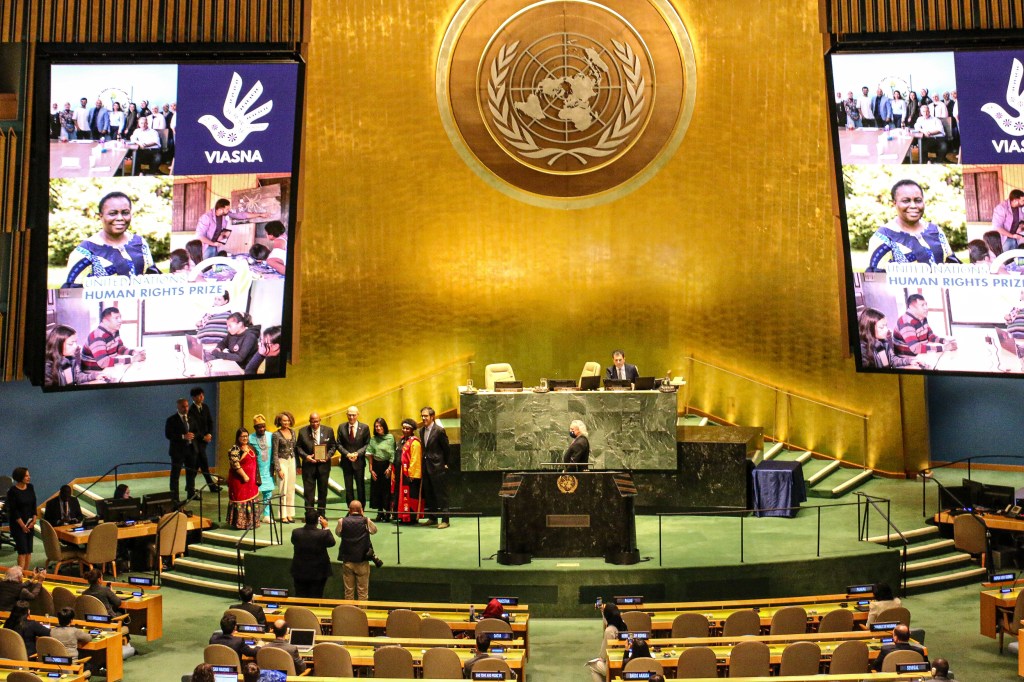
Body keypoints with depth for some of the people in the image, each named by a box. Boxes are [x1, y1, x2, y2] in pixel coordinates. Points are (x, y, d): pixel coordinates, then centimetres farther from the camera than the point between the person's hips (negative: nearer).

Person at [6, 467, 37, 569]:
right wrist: (22, 525, -14)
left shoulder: (30, 487, 4)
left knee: (29, 550, 5)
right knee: (22, 551, -11)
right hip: (18, 524, -5)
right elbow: (13, 510, -12)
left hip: (30, 523, 5)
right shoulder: (12, 491, -12)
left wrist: (34, 520, -2)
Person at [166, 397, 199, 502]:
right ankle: (174, 497, 2)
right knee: (175, 475, -1)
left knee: (191, 473, 14)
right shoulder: (171, 420, -8)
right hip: (178, 450, -6)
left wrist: (193, 435, -9)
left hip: (190, 449, 6)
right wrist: (183, 436, -23)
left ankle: (191, 494, 27)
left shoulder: (191, 418, 10)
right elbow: (168, 434, -16)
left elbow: (197, 431, 14)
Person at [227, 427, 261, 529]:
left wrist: (256, 478, 16)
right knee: (241, 500, -4)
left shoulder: (250, 447, 13)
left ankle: (250, 522, 20)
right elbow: (235, 464, -20)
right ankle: (241, 523, 2)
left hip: (251, 480, 8)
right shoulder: (234, 449, -12)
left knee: (251, 501, 11)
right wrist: (244, 476, -21)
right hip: (240, 480, -8)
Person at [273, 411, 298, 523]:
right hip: (282, 461, -5)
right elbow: (275, 453, -8)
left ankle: (290, 514, 14)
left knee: (291, 489, 7)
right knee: (283, 489, -1)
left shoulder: (292, 432, 7)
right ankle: (283, 515, 5)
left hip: (292, 460, 5)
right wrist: (278, 469, -11)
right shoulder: (276, 434, -8)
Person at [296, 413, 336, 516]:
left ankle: (321, 514, 19)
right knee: (308, 490, 0)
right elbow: (298, 447, 3)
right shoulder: (303, 431, -1)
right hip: (308, 465, -1)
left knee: (323, 490, 9)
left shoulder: (328, 430, 2)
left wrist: (328, 456, -11)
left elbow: (333, 446, 6)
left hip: (323, 464, 1)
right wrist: (306, 456, -13)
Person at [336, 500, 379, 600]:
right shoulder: (366, 521, -9)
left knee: (349, 590, 11)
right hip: (362, 561, -1)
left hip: (347, 561, 1)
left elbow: (337, 533, 11)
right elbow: (374, 530, 10)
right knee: (363, 591, 7)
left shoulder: (342, 521, -8)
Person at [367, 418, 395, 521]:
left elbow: (392, 454, -6)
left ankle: (386, 513, 5)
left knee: (386, 490, -2)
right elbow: (370, 454, 6)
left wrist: (389, 468, -10)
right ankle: (380, 512, 13)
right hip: (376, 465, 4)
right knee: (376, 489, 5)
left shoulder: (390, 438, -5)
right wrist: (371, 469, 1)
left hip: (386, 465, -4)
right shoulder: (373, 439, 6)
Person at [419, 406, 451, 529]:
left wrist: (445, 464, -2)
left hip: (438, 468, -7)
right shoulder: (422, 431, 11)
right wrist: (424, 462, 9)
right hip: (426, 467, 7)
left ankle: (444, 519, 2)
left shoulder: (439, 430, -11)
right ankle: (432, 518, 23)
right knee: (428, 494, 13)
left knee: (441, 494, -2)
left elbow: (446, 448, -6)